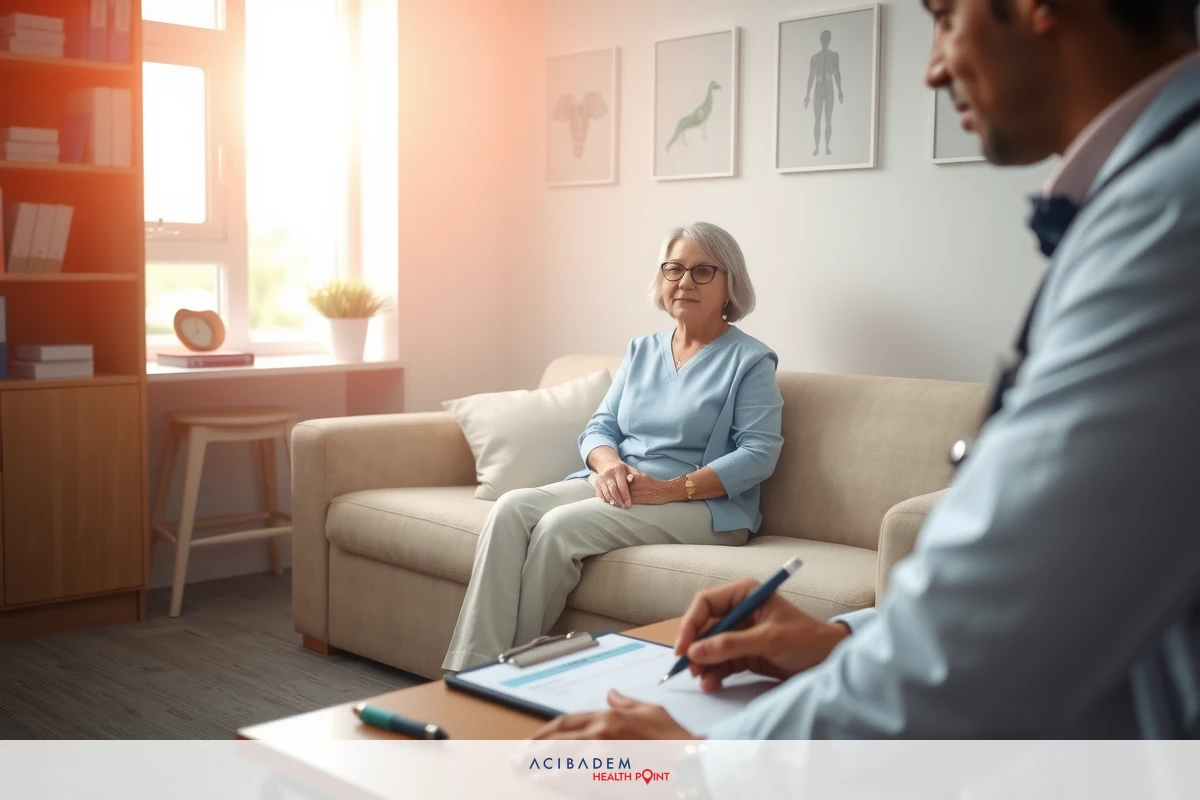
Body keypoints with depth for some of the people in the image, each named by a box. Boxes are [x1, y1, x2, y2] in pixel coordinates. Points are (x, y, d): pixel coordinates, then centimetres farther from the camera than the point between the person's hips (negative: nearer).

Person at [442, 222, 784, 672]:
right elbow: (600, 427, 13)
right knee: (512, 508, -21)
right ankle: (474, 670, -26)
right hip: (614, 487, 6)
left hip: (704, 505, -6)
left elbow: (759, 454, -12)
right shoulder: (641, 351, 17)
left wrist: (670, 488, -21)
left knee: (560, 526, -29)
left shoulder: (750, 360, -1)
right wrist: (608, 464, -12)